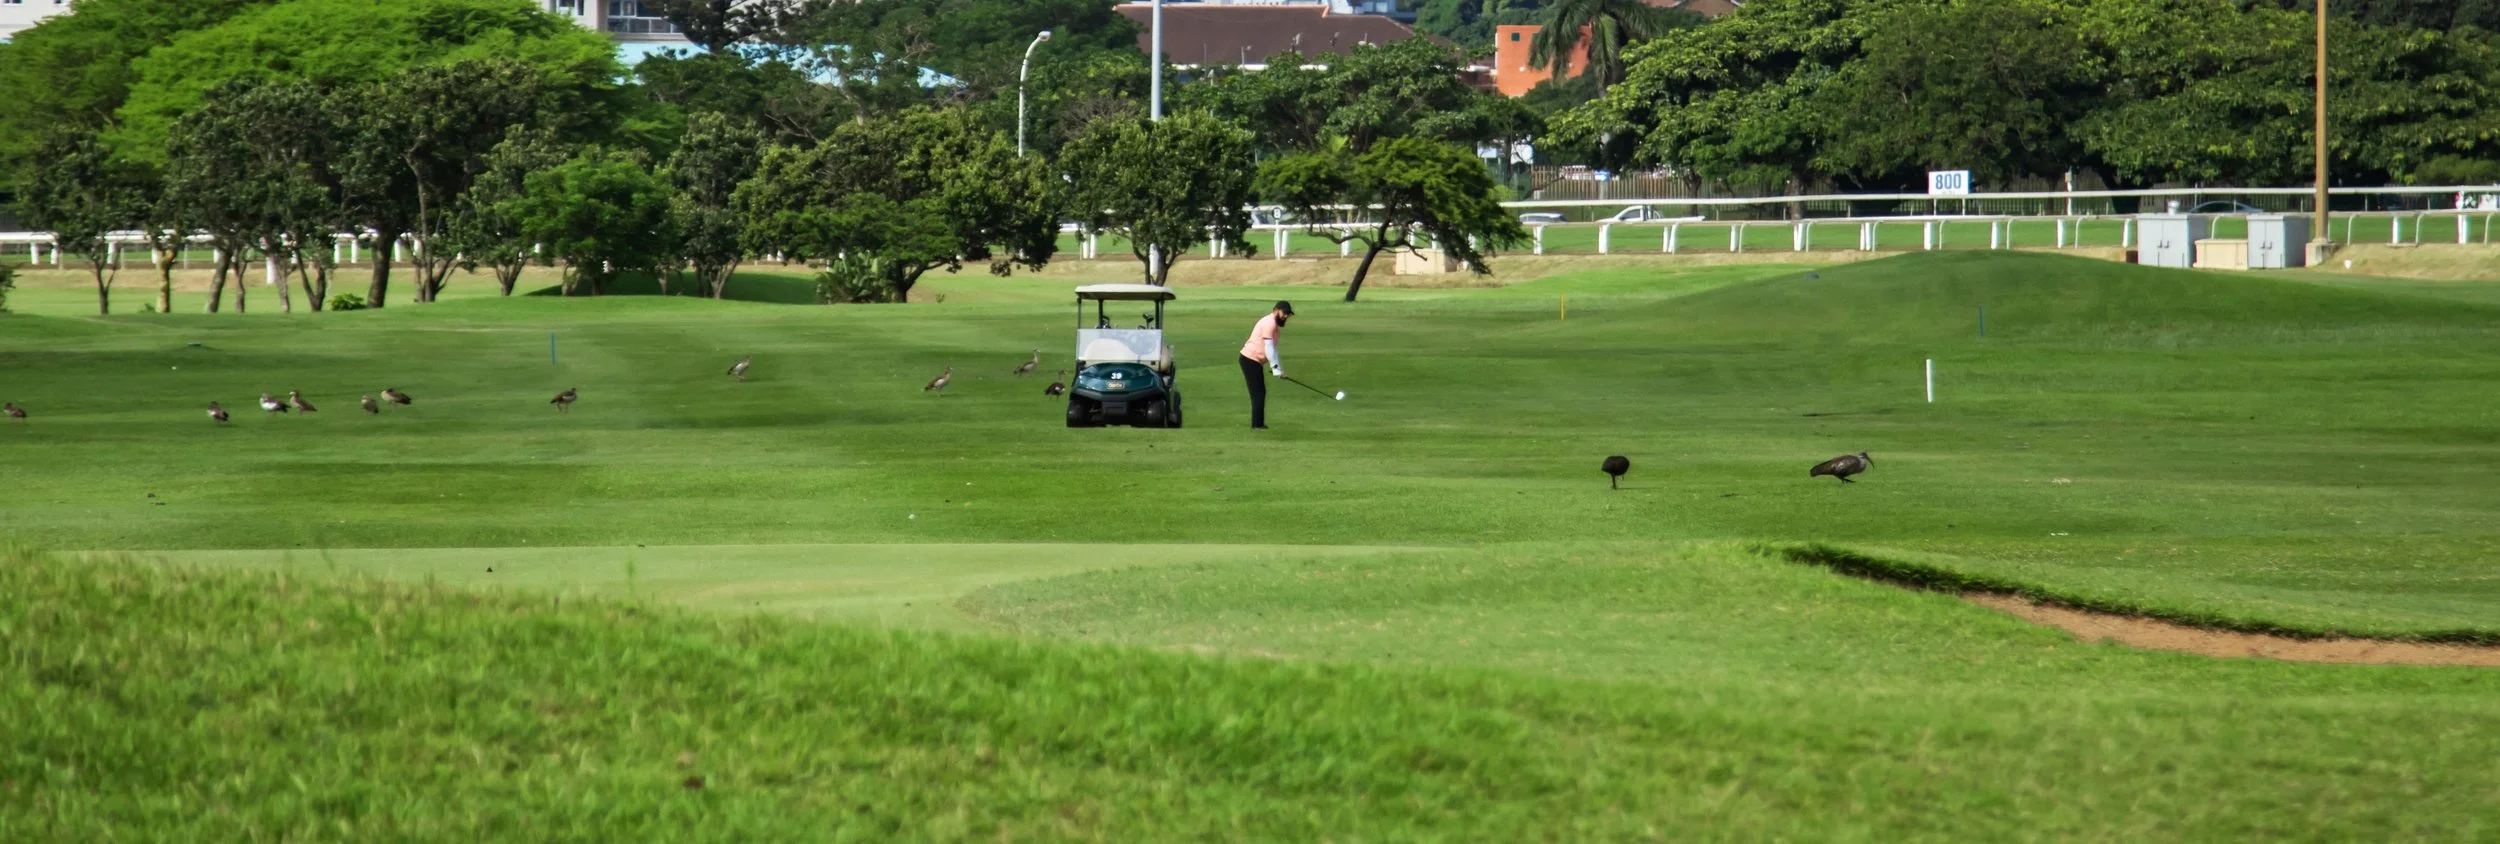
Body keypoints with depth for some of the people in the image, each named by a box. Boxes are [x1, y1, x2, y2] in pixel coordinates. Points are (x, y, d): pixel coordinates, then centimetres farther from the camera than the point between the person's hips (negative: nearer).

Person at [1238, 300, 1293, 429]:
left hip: (1254, 360, 10)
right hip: (1250, 359, -10)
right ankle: (1257, 423, -8)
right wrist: (1276, 369, -18)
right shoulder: (1269, 323, -16)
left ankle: (1257, 423, 16)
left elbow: (1272, 348, 22)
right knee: (1258, 393, -9)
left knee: (1259, 392, 12)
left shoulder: (1274, 324, 17)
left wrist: (1278, 368, 15)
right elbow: (1268, 349, -21)